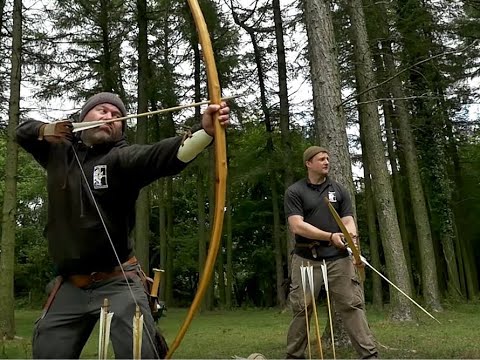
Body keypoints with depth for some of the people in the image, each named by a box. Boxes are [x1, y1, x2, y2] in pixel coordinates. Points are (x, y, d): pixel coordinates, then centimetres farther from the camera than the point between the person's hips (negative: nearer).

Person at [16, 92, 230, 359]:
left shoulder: (121, 158, -8)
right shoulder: (60, 152, 9)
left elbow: (163, 155, -28)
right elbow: (23, 131, 27)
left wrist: (206, 131, -47)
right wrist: (45, 130, 3)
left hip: (119, 283, -5)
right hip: (70, 287, 5)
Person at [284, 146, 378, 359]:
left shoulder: (339, 190, 12)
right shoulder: (295, 191, 0)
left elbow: (348, 220, 6)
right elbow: (297, 226, -10)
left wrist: (351, 235, -18)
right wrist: (330, 236, -17)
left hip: (338, 258, 2)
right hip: (306, 259, -2)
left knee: (352, 305, -1)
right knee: (301, 309, 4)